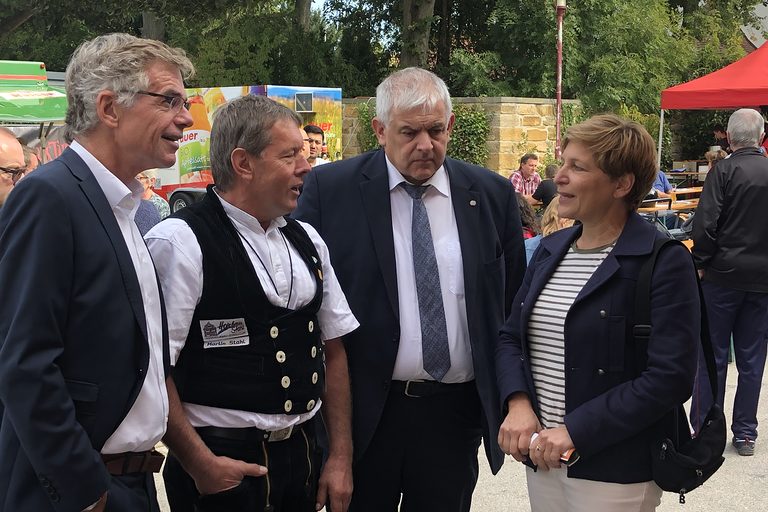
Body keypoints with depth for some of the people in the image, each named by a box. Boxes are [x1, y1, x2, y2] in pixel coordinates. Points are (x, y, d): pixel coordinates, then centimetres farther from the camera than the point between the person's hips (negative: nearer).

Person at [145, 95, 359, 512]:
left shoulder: (307, 241, 8)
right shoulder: (180, 242, -14)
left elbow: (333, 350, 10)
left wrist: (341, 458, 7)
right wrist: (200, 464, -16)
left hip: (304, 458, 6)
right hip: (222, 467, -6)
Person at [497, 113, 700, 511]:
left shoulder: (665, 263, -13)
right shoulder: (551, 249, 7)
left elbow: (670, 378, -18)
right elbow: (511, 336, 9)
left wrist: (576, 431, -20)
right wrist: (518, 403, -9)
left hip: (616, 473, -6)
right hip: (541, 458, 6)